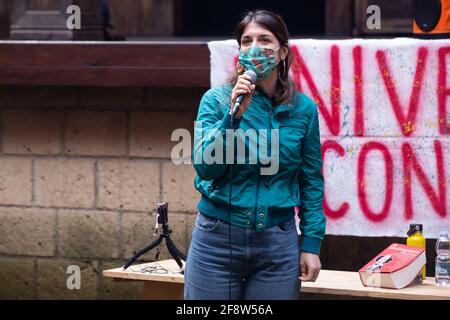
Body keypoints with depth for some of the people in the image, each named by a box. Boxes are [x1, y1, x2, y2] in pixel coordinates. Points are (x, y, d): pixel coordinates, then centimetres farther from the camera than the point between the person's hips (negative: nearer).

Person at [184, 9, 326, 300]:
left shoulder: (303, 109, 3)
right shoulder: (216, 100, -1)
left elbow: (311, 182, 7)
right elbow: (205, 167, -9)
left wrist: (311, 244, 2)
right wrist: (234, 115, -19)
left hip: (277, 245, 1)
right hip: (217, 241, -1)